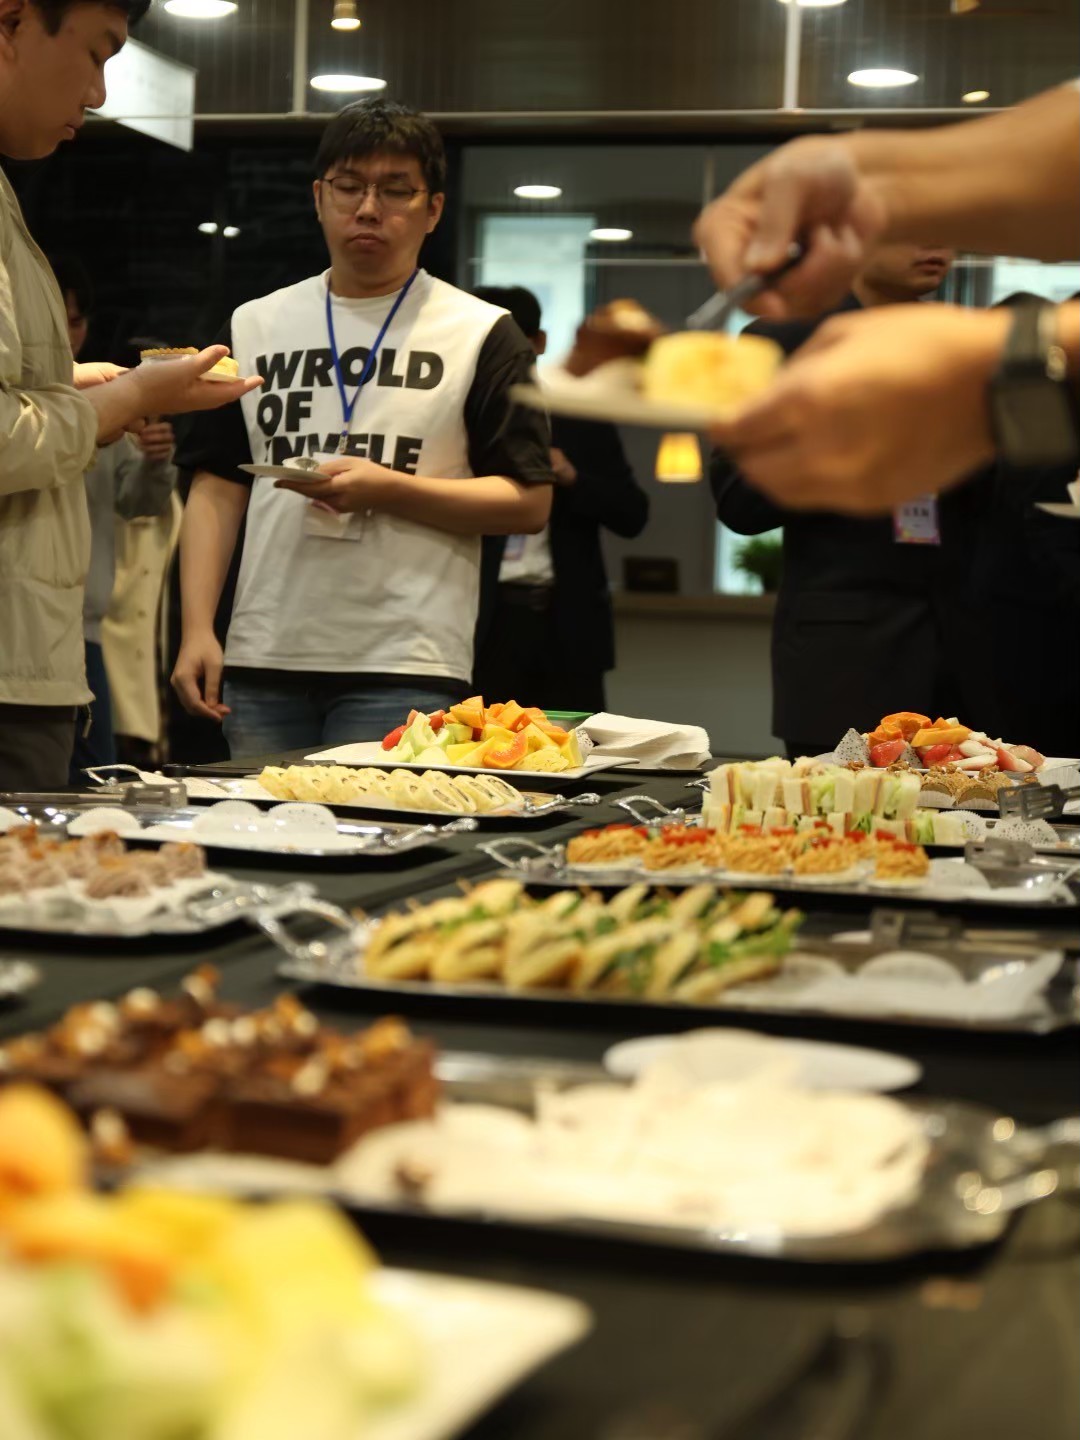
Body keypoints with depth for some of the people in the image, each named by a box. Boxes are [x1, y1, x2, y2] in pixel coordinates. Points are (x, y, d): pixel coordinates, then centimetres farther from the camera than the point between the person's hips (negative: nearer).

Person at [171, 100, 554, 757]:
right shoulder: (255, 326, 15)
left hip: (406, 675, -3)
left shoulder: (482, 334, 5)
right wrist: (198, 629, 2)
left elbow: (530, 503, -1)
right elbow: (217, 487, 13)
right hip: (261, 661, 3)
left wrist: (387, 489, -13)